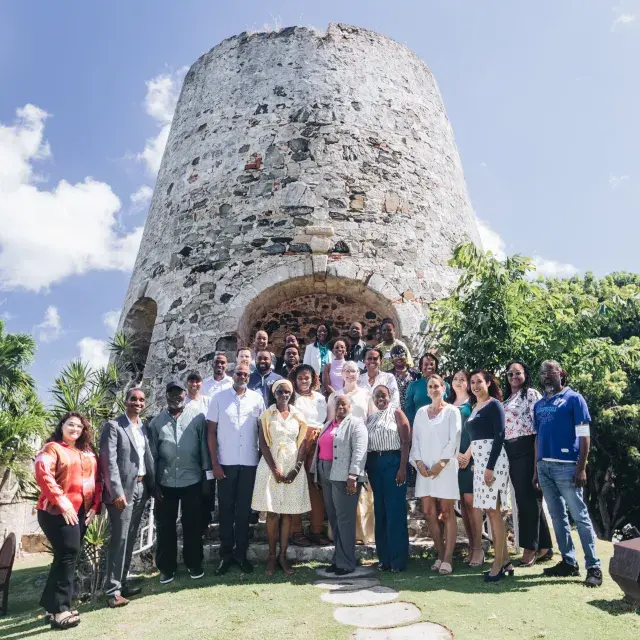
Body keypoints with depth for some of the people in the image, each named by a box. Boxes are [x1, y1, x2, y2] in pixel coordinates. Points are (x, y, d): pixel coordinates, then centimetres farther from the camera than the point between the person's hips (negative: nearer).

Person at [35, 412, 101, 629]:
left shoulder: (88, 453, 13)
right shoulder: (52, 448, -5)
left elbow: (96, 479, 13)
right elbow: (43, 476, -19)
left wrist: (95, 505, 3)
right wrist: (62, 503, -22)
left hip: (81, 511, 7)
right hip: (57, 511, -7)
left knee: (66, 555, 13)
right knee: (68, 553, -12)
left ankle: (52, 604, 26)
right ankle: (59, 609, -2)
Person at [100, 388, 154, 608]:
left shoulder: (144, 427, 12)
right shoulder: (113, 426, -8)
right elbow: (109, 461, -15)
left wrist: (153, 486, 7)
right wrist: (117, 492, -20)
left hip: (141, 488, 7)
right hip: (123, 490, -6)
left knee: (130, 539, 13)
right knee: (119, 539, -4)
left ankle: (122, 582, 25)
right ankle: (112, 591, 6)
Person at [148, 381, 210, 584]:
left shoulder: (197, 416, -5)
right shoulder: (157, 421, 0)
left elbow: (204, 446, -2)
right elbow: (152, 454, 2)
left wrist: (206, 475, -1)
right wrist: (153, 483, 1)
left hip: (192, 480, -1)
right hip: (165, 483, 1)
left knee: (193, 525, 11)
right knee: (165, 526, 11)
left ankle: (194, 564, 28)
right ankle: (166, 568, 27)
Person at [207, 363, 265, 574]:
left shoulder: (257, 398, 2)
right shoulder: (219, 398, 0)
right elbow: (211, 432, 0)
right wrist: (214, 463, -5)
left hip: (250, 463, 1)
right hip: (226, 462, -1)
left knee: (244, 510, 10)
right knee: (226, 509, 8)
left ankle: (241, 553, 22)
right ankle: (226, 554, 21)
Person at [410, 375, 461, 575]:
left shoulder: (452, 411, 0)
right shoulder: (421, 412, 12)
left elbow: (454, 440, -7)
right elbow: (416, 439, 10)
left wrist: (440, 464, -13)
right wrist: (419, 463, -3)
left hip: (445, 467, -4)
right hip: (424, 468, 4)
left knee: (447, 512, -1)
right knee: (429, 512, 6)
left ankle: (448, 558, 6)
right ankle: (440, 554, 19)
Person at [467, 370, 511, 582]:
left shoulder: (494, 405, -8)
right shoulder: (475, 408, 14)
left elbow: (499, 436, -15)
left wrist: (490, 466, -19)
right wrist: (475, 463, 13)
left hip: (493, 459, -8)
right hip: (479, 460, 8)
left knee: (494, 510, -5)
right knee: (490, 511, 10)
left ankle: (499, 564, 2)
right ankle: (505, 560, 19)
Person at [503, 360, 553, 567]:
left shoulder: (531, 394, -3)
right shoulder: (507, 400, 19)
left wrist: (537, 456, -17)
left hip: (526, 450, -8)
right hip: (511, 452, 8)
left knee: (528, 499, -3)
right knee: (525, 499, 11)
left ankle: (530, 548, 6)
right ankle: (544, 546, 22)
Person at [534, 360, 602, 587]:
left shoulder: (573, 398, -2)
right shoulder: (539, 405, 14)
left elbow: (584, 435, -6)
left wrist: (581, 468, -13)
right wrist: (536, 470, 14)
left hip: (566, 466, -6)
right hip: (544, 467, 6)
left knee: (580, 516, -2)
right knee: (557, 517, 11)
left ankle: (594, 566, 6)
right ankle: (569, 562, 21)